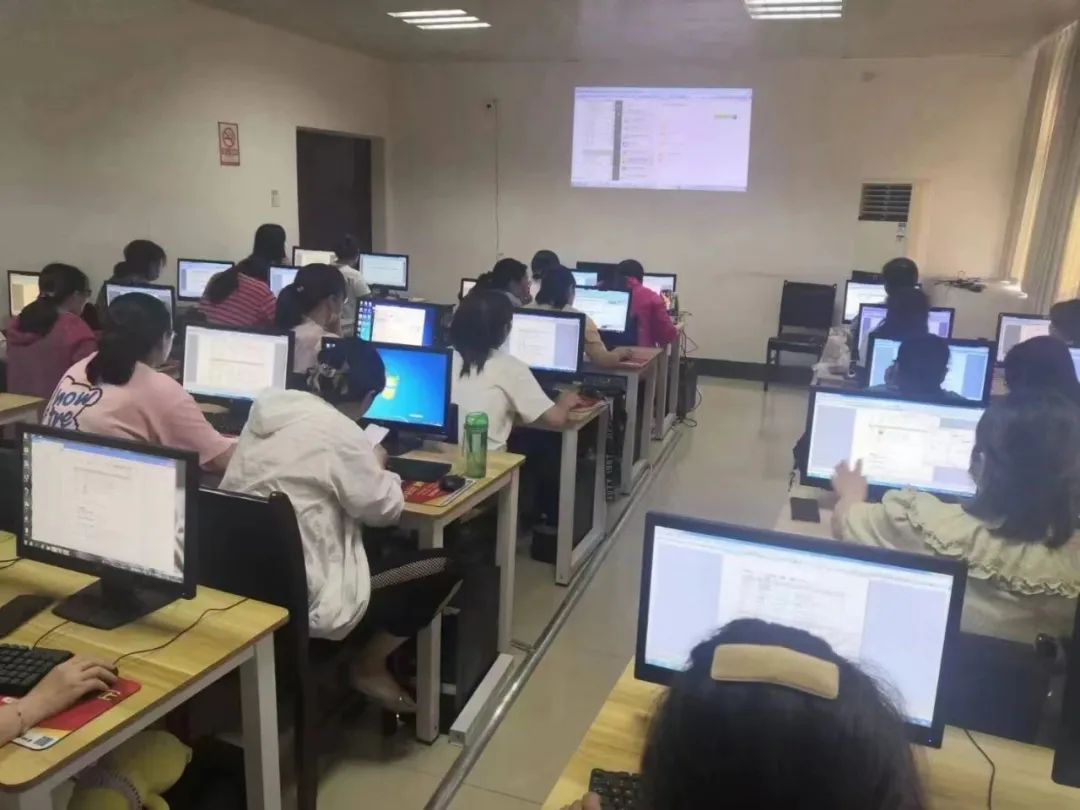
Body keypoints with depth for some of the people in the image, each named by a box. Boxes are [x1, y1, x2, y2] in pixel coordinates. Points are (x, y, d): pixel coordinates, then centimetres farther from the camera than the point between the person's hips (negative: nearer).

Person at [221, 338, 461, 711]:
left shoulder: (270, 408, 5)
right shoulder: (340, 431, -18)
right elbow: (384, 509, -7)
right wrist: (377, 466, 10)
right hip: (300, 595, -9)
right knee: (446, 568, 2)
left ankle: (366, 659, 25)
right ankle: (369, 667, 16)